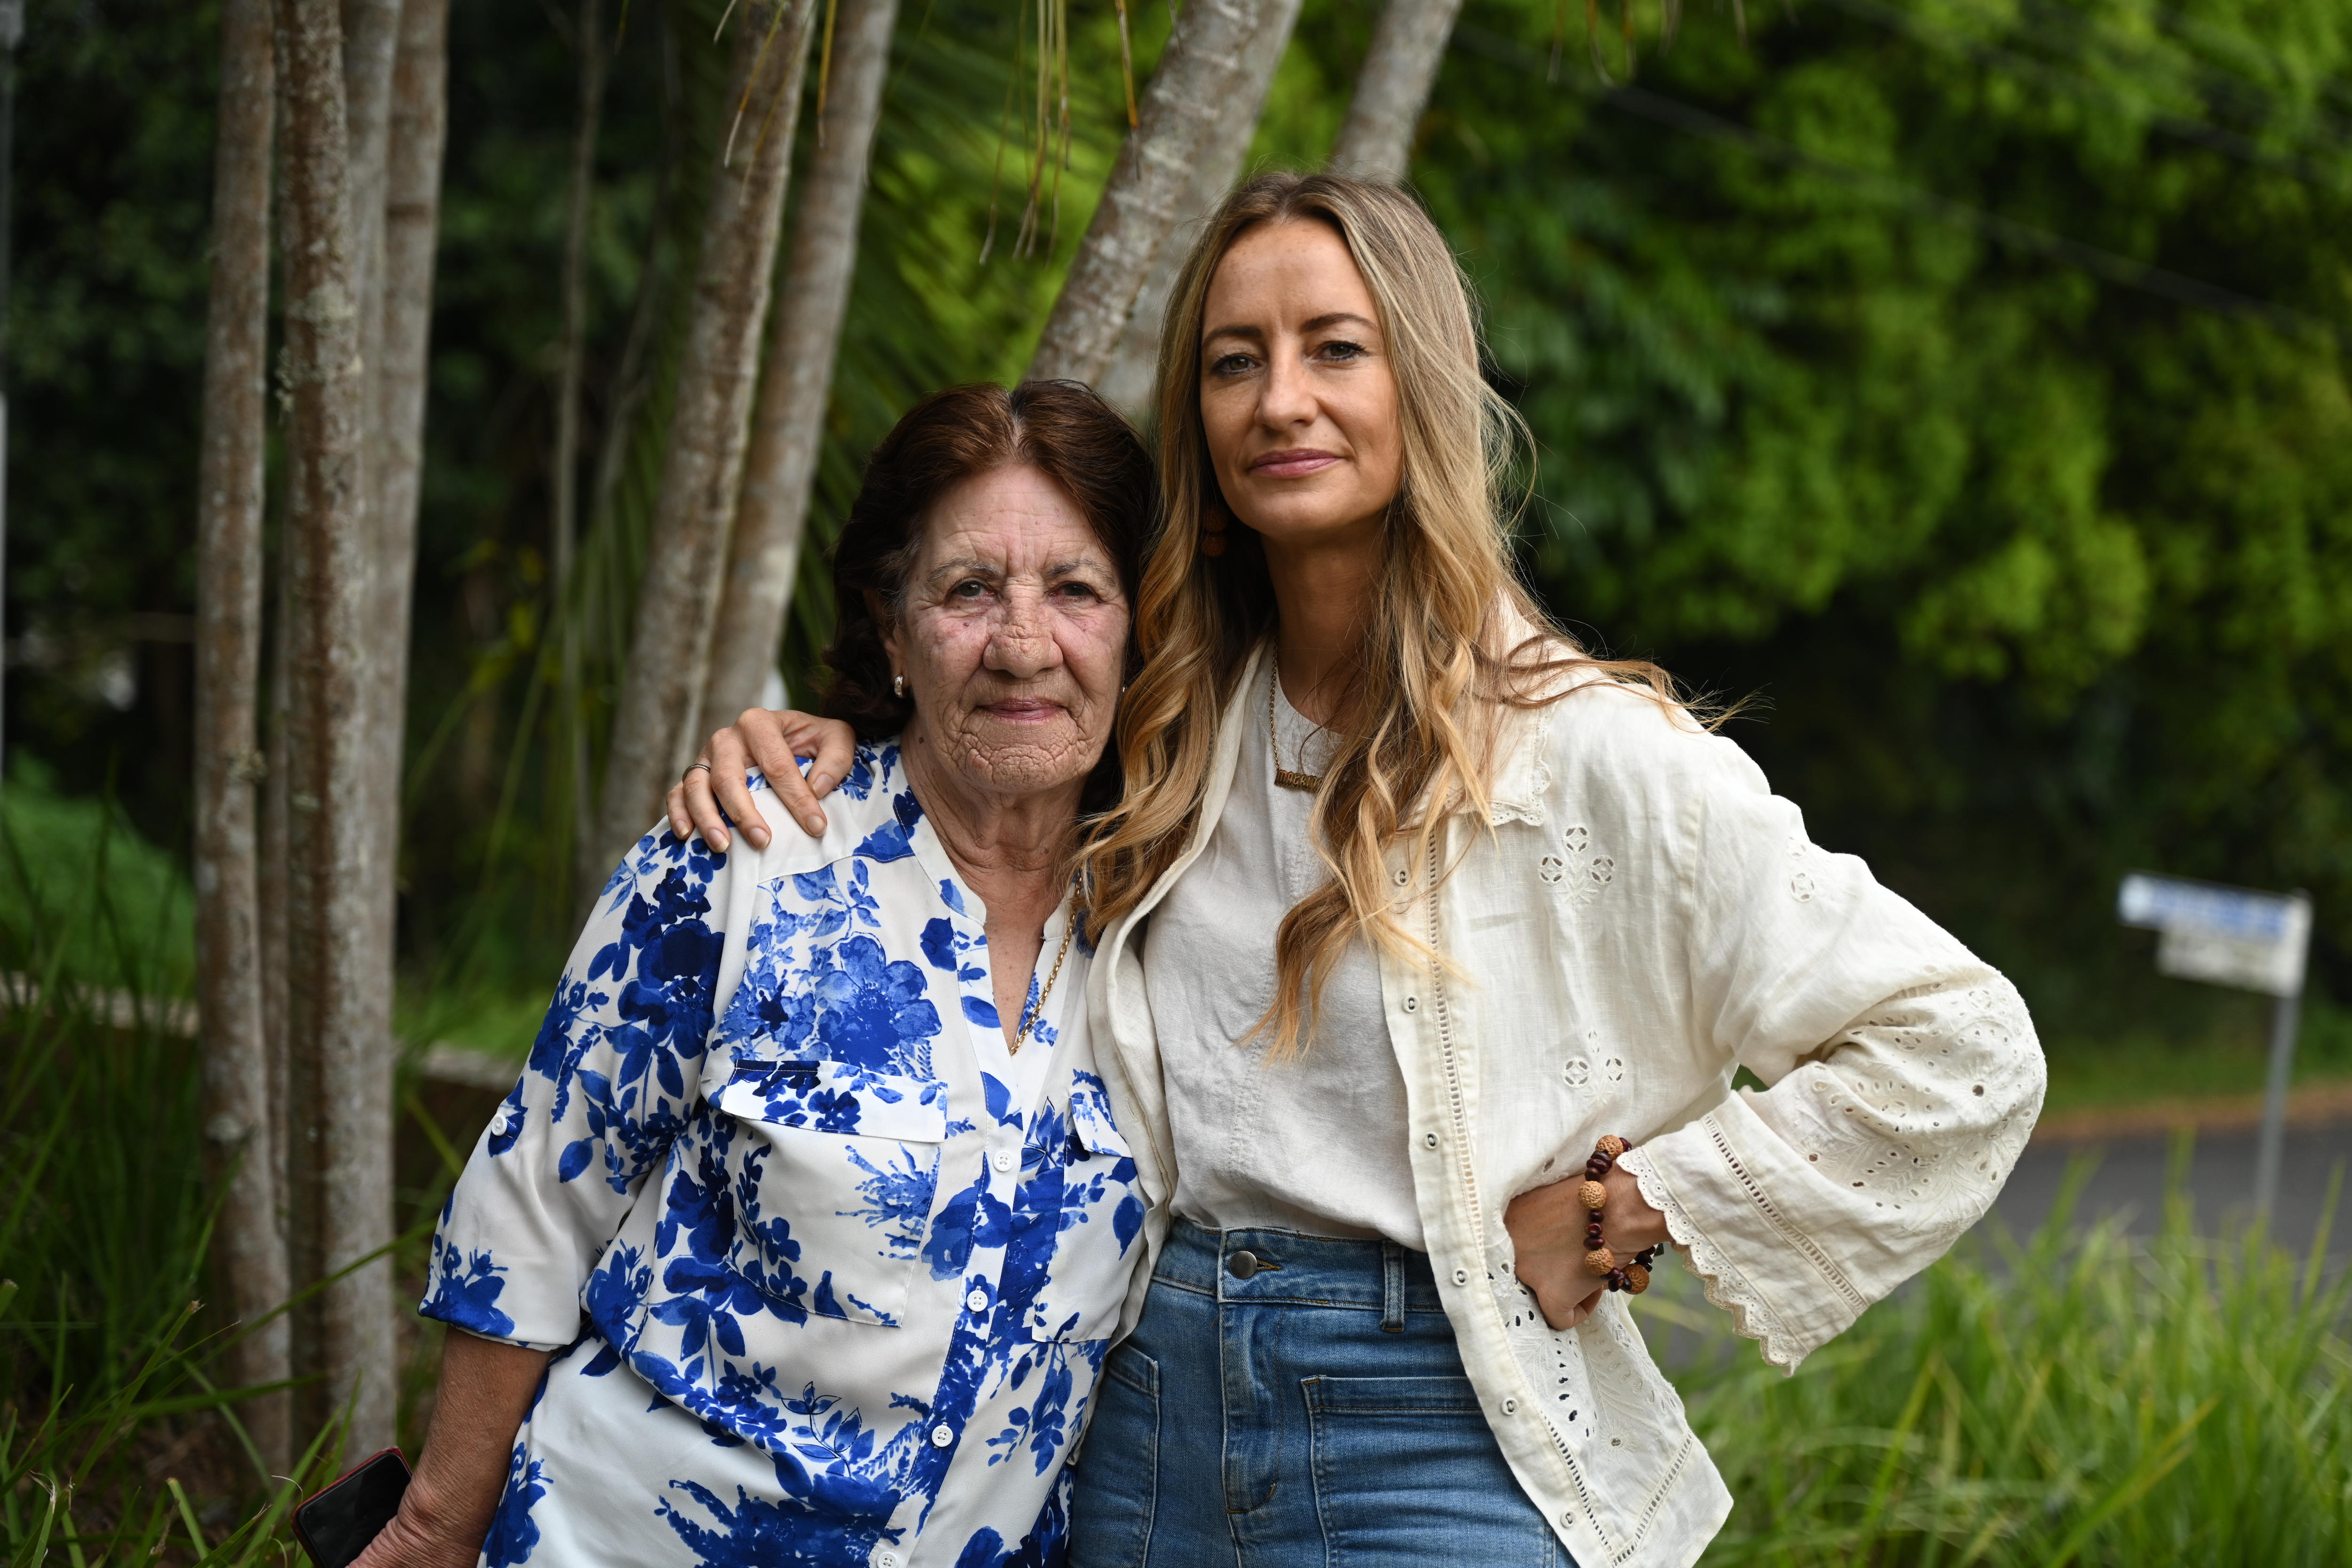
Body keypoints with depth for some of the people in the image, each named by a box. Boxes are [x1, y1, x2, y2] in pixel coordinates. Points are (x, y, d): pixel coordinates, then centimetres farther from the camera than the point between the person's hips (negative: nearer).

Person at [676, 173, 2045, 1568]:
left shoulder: (1584, 749, -11)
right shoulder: (1170, 730, 5)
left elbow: (1960, 1052, -10)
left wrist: (1632, 1209, -9)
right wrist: (815, 757, 4)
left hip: (1438, 1451, -5)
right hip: (1151, 1421, 5)